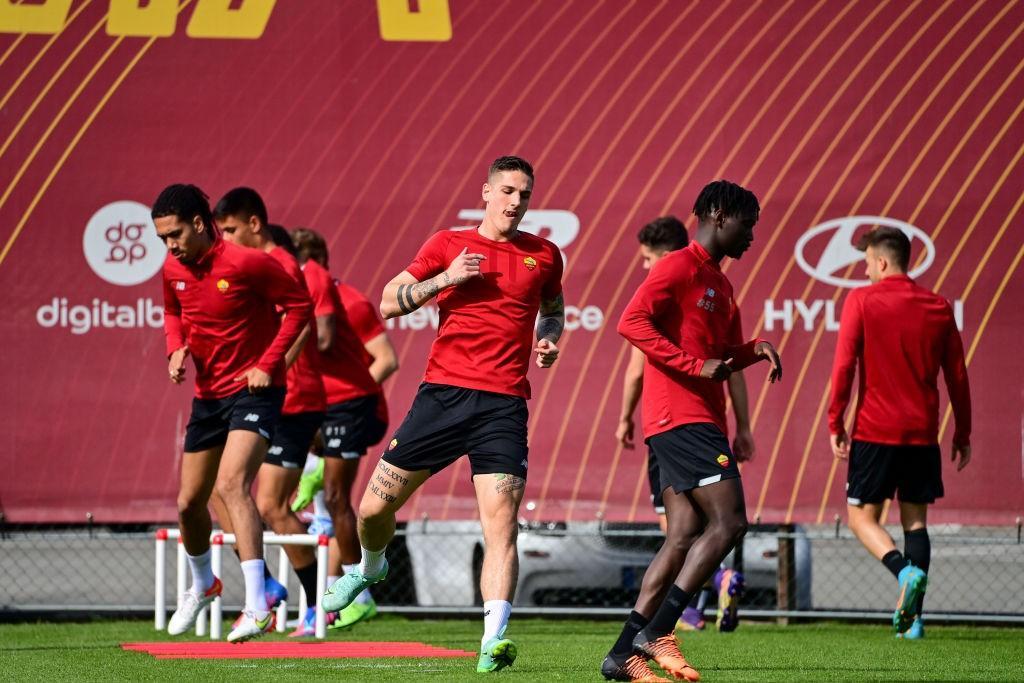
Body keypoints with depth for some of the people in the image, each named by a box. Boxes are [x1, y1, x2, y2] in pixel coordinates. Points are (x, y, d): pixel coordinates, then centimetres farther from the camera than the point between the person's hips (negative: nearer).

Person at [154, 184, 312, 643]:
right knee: (189, 503, 14)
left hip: (254, 391, -7)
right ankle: (203, 585, 45)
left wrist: (268, 364, -16)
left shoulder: (247, 263, -20)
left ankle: (257, 608, -31)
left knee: (231, 485, -27)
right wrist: (176, 348, -1)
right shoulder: (173, 270, -1)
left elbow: (299, 306, -9)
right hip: (208, 395, 7)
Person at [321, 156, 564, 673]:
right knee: (374, 507, 3)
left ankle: (493, 640, -22)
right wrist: (445, 279, -8)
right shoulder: (449, 245, 6)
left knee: (501, 524, -16)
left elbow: (553, 306, 30)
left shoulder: (544, 256, 11)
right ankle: (371, 568, 38)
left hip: (503, 406, 0)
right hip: (444, 393, 0)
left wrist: (548, 338, 8)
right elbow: (388, 304, 6)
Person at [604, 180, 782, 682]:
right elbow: (632, 321, -20)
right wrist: (696, 366, -22)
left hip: (698, 421, 10)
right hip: (681, 415, -10)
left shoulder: (718, 282, 23)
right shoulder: (680, 266, -7)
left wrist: (756, 350, 10)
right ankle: (657, 632, -16)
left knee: (685, 537, 5)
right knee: (728, 523, -15)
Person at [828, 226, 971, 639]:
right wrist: (962, 435, 18)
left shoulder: (861, 301, -4)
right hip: (923, 434, 4)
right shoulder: (939, 308, 7)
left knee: (862, 515, 6)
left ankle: (905, 571, -22)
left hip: (875, 431, -4)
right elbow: (957, 376, 10)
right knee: (915, 520, 9)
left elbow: (843, 367, -9)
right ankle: (912, 617, 0)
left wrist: (835, 425, -4)